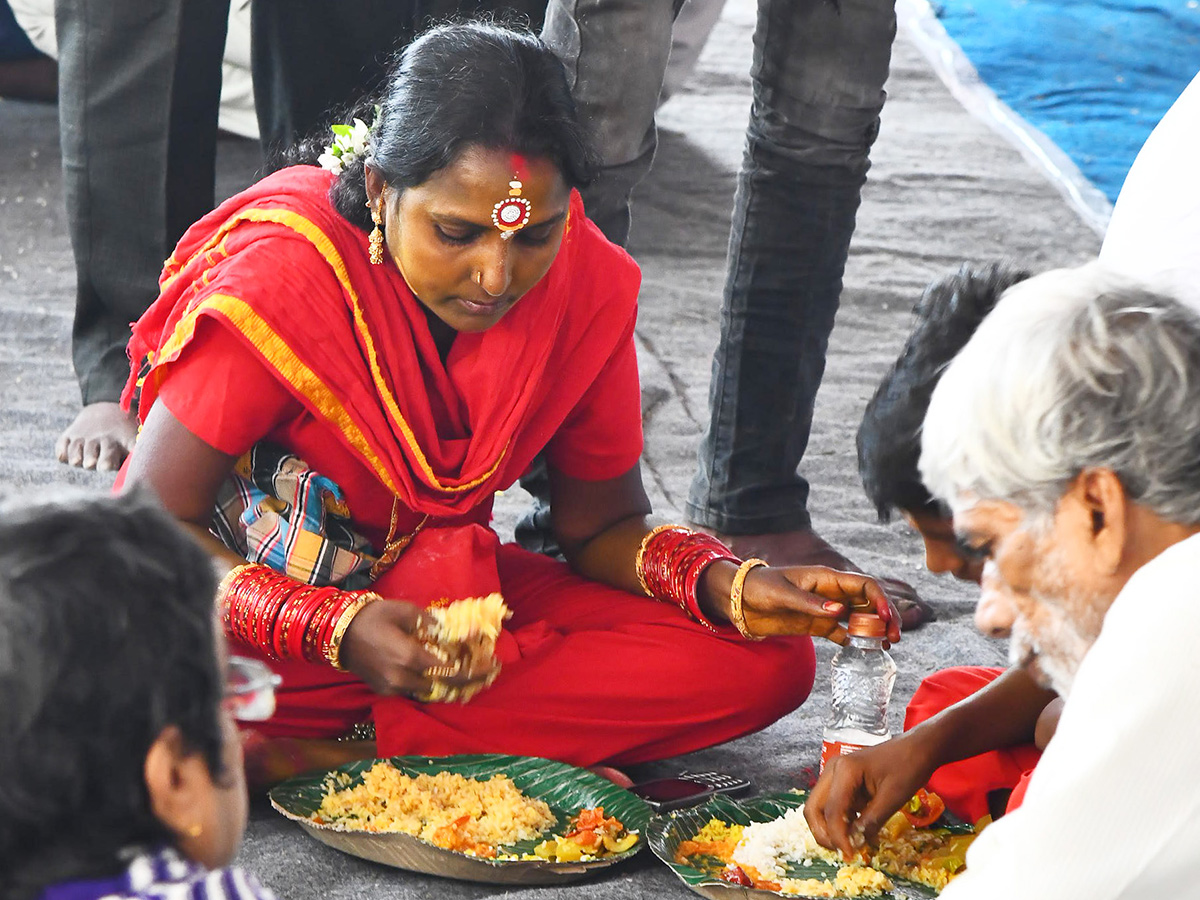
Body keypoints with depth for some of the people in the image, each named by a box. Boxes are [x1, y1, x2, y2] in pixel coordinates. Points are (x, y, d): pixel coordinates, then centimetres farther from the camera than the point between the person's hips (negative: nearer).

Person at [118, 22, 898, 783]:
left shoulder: (589, 285, -10)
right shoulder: (280, 281, -22)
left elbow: (602, 525, 1)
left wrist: (733, 587, -20)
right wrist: (341, 632, -33)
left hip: (447, 597, 5)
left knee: (767, 661, -14)